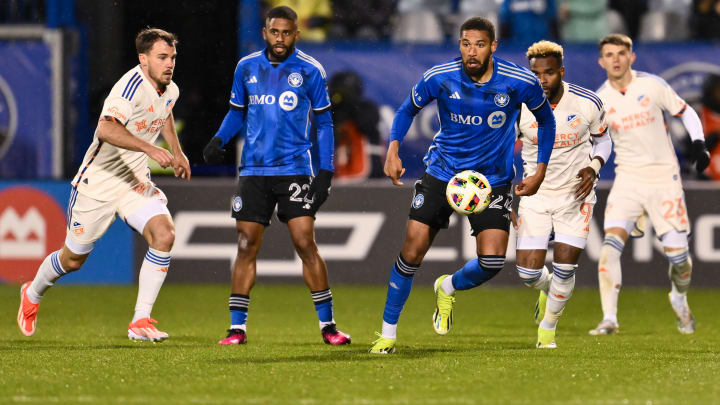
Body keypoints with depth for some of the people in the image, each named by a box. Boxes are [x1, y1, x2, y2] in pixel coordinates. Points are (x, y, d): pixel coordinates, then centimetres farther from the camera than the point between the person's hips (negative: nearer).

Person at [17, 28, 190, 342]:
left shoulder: (170, 91, 0)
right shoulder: (132, 86, -26)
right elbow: (107, 129, -44)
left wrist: (176, 151, 24)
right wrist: (149, 148, -51)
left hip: (136, 182, 6)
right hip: (98, 183, -6)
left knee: (164, 234, -20)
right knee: (74, 258, 9)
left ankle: (141, 321, -14)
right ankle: (32, 295, 43)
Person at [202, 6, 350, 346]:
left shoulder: (310, 71, -1)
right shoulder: (247, 68, 6)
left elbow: (323, 122, 4)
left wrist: (326, 171, -3)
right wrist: (219, 140, 0)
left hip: (294, 168, -3)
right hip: (254, 170, 3)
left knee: (305, 243, -10)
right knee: (246, 247, 0)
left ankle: (327, 325, -1)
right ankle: (237, 328, 5)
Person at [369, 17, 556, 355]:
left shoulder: (521, 83, -13)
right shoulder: (439, 78, -12)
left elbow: (545, 121, 6)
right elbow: (407, 110, 6)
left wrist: (540, 173, 2)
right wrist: (393, 150, -9)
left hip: (492, 179, 0)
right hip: (442, 172, 0)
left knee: (492, 261, -15)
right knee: (412, 251, -8)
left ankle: (448, 288, 20)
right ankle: (388, 333, 8)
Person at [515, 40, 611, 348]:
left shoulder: (587, 103, -13)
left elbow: (602, 139, 7)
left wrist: (594, 167, -12)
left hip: (576, 194, 0)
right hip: (536, 194, 0)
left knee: (564, 269, -5)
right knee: (528, 272, -7)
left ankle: (548, 326, 22)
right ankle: (548, 289, 32)